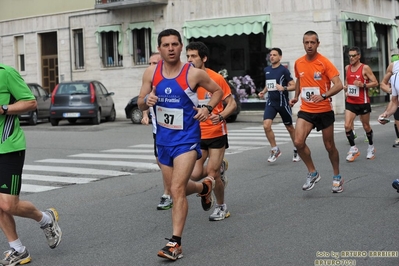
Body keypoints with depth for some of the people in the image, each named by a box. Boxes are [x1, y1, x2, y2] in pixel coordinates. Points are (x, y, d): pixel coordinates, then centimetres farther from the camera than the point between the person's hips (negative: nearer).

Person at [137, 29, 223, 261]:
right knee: (176, 189, 18)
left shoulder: (194, 73, -12)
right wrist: (147, 100, -18)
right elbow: (141, 104, 5)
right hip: (163, 139, 5)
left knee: (177, 189, -16)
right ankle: (204, 187, 51)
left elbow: (218, 91, 3)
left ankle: (175, 243, -9)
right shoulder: (151, 73, -2)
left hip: (186, 139, -5)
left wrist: (208, 108, -15)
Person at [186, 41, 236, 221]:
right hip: (196, 135, 3)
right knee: (195, 175, -4)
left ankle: (221, 207, 21)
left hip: (216, 133, -3)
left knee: (212, 173, -5)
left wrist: (220, 116, -24)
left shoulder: (217, 78, -11)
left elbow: (232, 104, -6)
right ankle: (219, 167, 29)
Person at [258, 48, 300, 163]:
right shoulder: (267, 70, 7)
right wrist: (263, 92, 7)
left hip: (283, 103, -4)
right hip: (271, 102, 4)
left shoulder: (284, 70, -10)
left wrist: (284, 88, -29)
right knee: (266, 125, -14)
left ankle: (297, 150, 29)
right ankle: (275, 150, 2)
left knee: (289, 128, 9)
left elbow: (293, 86, -12)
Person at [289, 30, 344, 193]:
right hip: (306, 111, 3)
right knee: (298, 142, -17)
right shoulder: (298, 63, 2)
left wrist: (323, 95, -35)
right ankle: (312, 173, 4)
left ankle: (337, 177, 31)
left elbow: (339, 85, -20)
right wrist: (296, 97, 10)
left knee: (329, 146, 9)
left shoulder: (324, 62, -13)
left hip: (324, 111, -3)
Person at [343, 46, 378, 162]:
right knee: (347, 125, -11)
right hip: (350, 102, 4)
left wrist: (363, 85, -26)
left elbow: (375, 83, -11)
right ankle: (353, 149, 1)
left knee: (366, 126, 10)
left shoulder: (365, 68, -10)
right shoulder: (347, 68, 6)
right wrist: (345, 86, 5)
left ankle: (371, 147, 31)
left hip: (363, 102, -4)